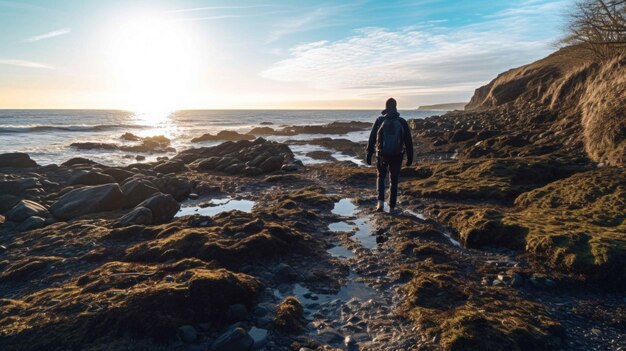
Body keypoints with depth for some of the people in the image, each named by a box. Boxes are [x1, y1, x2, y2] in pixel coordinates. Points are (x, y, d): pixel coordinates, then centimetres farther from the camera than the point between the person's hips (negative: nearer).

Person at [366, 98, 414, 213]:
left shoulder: (379, 121, -4)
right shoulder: (402, 122, -2)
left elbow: (372, 139, -4)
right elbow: (408, 141, 1)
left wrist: (369, 154, 2)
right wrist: (410, 157, 8)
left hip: (382, 155, 0)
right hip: (397, 156, 0)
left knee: (381, 177, 19)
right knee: (394, 181, 11)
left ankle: (381, 202, 3)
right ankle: (392, 207, 14)